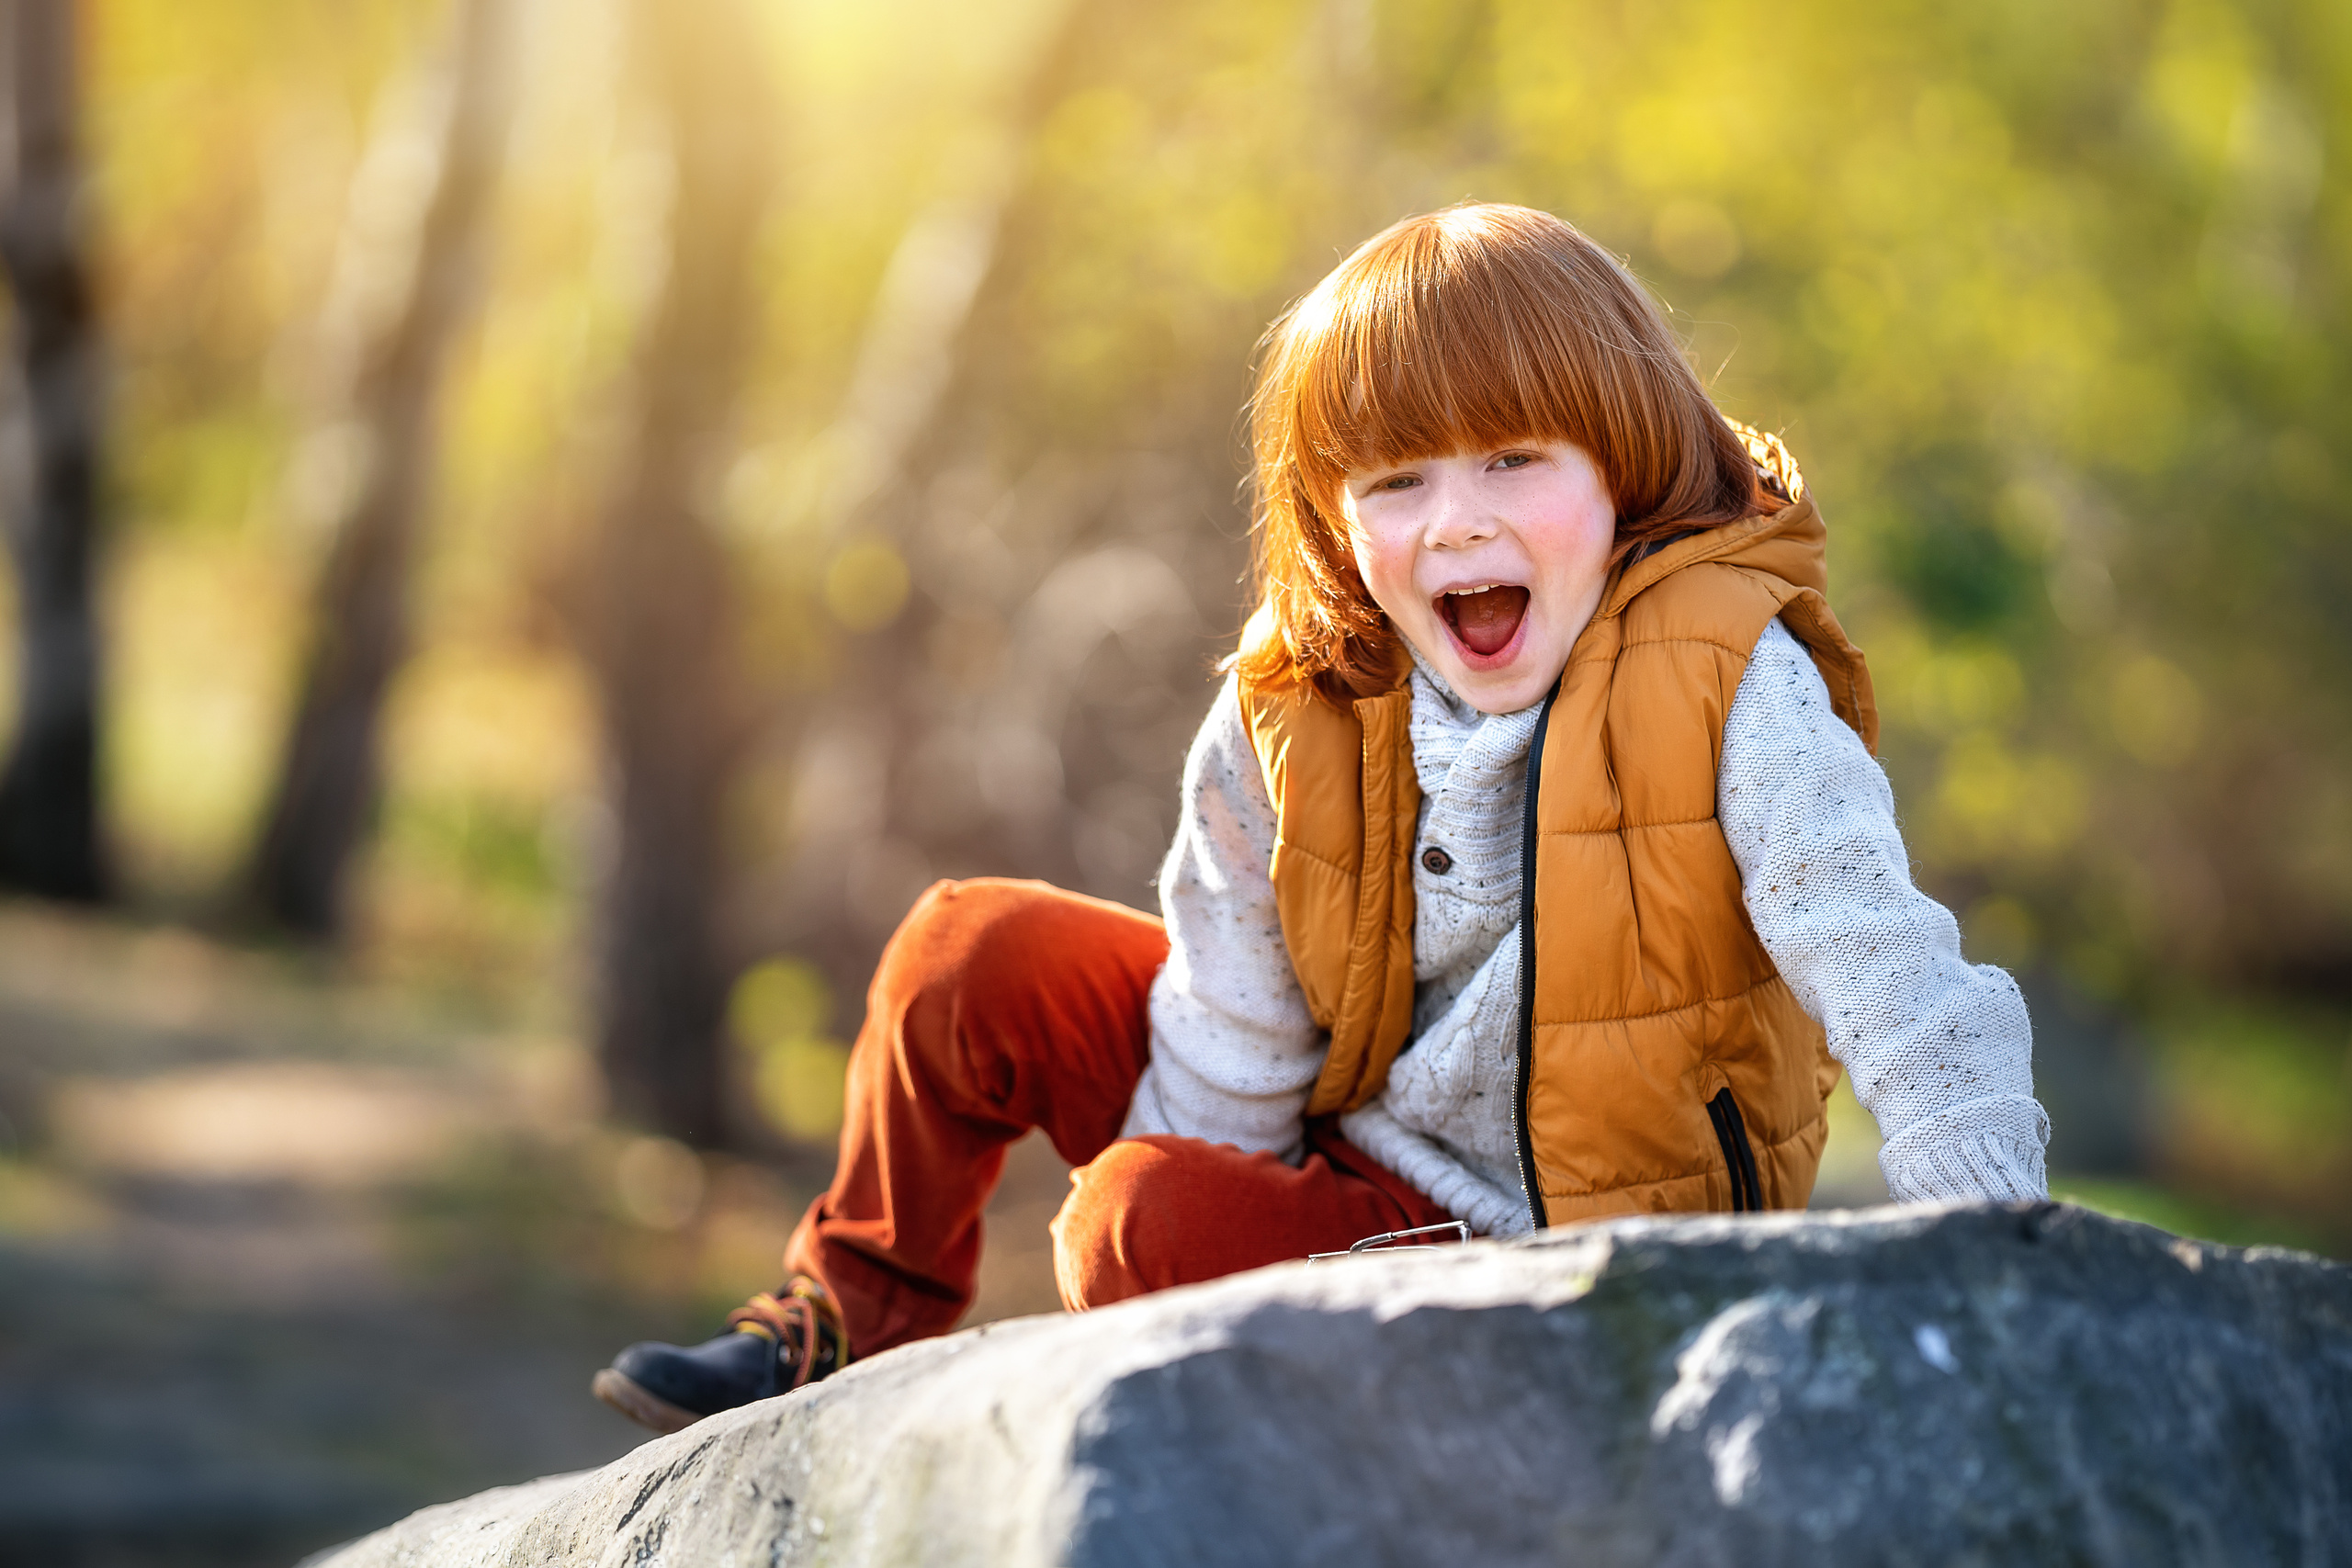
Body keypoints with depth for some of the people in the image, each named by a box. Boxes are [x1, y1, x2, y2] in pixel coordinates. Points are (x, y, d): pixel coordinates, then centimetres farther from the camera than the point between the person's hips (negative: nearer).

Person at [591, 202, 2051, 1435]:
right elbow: (1228, 1059, -1)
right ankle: (858, 1324, 20)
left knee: (1143, 1216, -27)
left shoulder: (1731, 690, -22)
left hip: (1542, 1251, -5)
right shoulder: (1289, 719, -8)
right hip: (1338, 1152, 6)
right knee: (975, 952, -1)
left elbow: (1888, 975, -29)